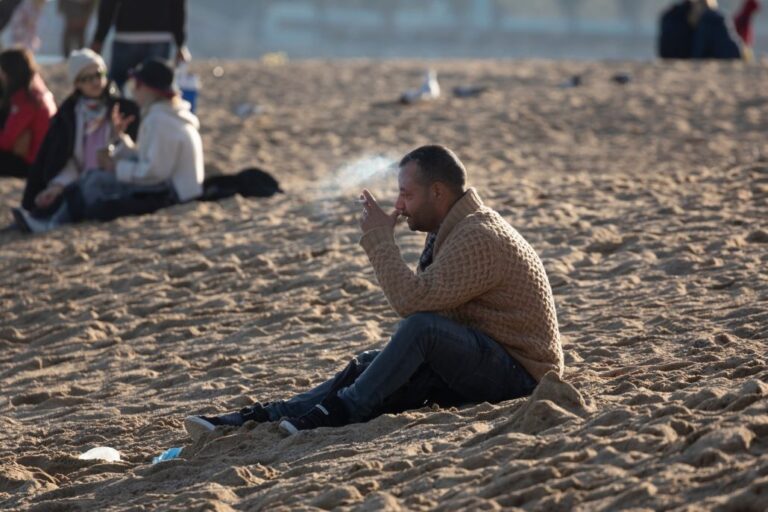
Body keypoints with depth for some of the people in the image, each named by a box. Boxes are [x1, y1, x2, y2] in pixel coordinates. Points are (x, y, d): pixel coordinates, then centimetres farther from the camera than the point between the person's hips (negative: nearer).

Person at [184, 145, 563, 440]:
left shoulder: (478, 238, -19)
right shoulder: (454, 230, 14)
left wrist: (379, 237, -19)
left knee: (422, 327, -31)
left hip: (518, 372, -10)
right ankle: (262, 417, -16)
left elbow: (412, 301, -28)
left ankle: (339, 413, -23)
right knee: (369, 366, -6)